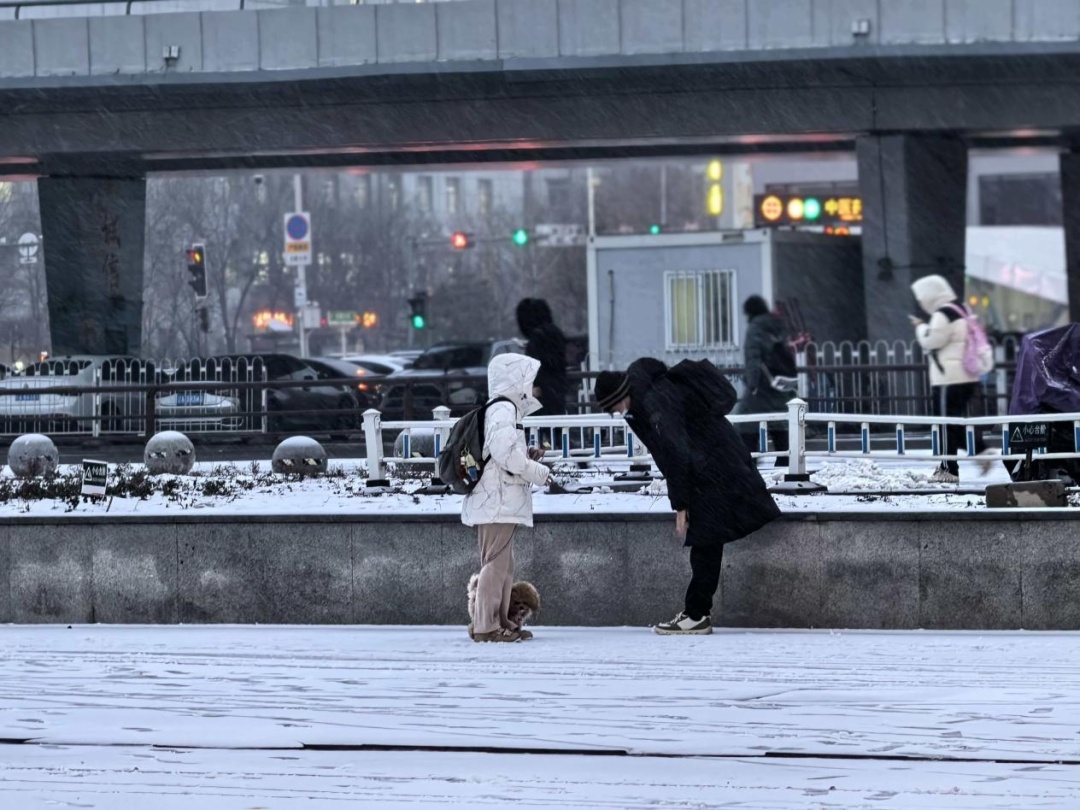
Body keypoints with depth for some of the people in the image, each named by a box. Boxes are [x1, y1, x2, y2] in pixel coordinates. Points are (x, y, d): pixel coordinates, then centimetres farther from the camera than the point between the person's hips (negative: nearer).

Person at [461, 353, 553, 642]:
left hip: (500, 504, 11)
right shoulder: (503, 410, -13)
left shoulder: (506, 409, 21)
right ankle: (485, 626, -11)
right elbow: (504, 452, -23)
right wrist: (537, 472, -15)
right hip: (498, 502, -11)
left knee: (503, 565, 15)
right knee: (495, 563, -10)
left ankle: (501, 621, 21)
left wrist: (528, 456, 9)